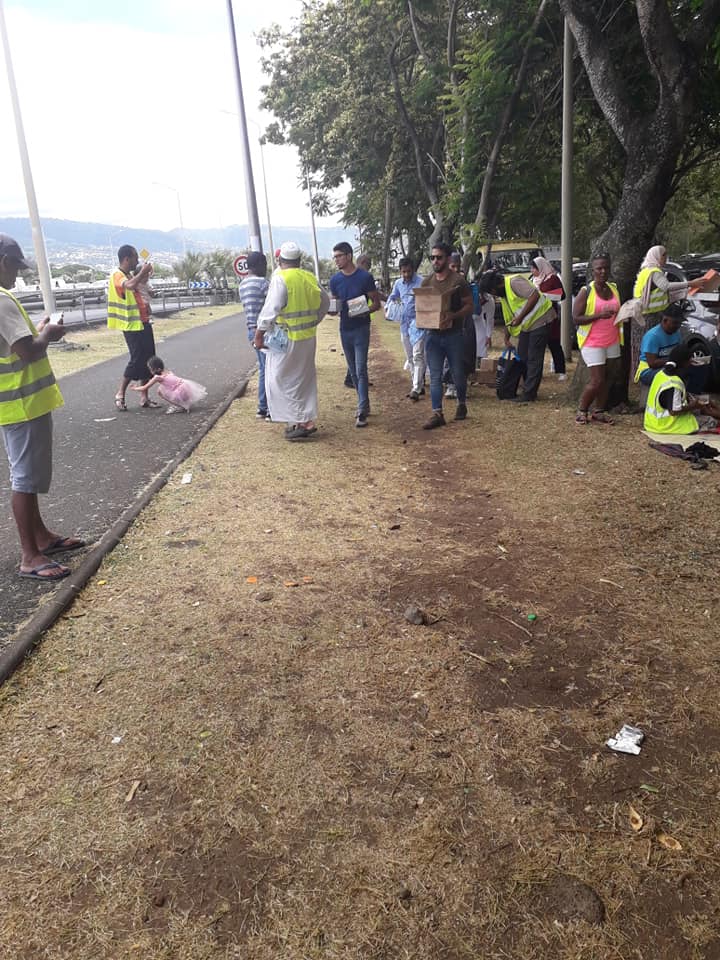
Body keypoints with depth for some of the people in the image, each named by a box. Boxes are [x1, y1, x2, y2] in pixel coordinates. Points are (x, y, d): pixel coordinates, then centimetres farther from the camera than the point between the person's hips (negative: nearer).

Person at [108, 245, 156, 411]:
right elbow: (130, 285, -35)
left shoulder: (131, 275, 15)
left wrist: (145, 275, 17)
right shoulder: (117, 275, -13)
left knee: (148, 359, 7)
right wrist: (143, 271, -21)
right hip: (132, 325, -9)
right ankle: (120, 394, 4)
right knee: (137, 359, -9)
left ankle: (144, 397, 12)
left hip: (143, 322, 9)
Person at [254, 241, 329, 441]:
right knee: (304, 379, 16)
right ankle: (307, 420, 22)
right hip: (308, 338, 7)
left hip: (286, 339, -7)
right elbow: (324, 302, 17)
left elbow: (271, 308, -21)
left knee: (279, 380, 2)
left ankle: (300, 422, -3)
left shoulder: (280, 278, -14)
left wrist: (259, 333, -13)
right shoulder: (310, 278, 6)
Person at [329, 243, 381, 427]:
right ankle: (364, 403, 25)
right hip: (344, 328, 5)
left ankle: (362, 411, -9)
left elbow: (376, 303, -2)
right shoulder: (335, 279, 5)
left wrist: (365, 311, -23)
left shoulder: (365, 277, -8)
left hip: (361, 328, -5)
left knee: (361, 370, -10)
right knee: (353, 371, 12)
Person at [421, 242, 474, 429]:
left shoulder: (458, 280, -6)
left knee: (458, 374, 8)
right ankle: (437, 414, 2)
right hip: (433, 335, 4)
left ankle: (461, 404, 31)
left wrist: (454, 315, -25)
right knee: (435, 376, 0)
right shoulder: (426, 282, 9)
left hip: (454, 335, -3)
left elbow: (469, 307, -7)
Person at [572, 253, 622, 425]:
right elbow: (576, 318, -15)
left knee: (606, 379, 7)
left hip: (612, 341, 6)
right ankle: (581, 411, 10)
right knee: (597, 380, -8)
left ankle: (599, 412, 17)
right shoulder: (585, 291, -9)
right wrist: (599, 315, -24)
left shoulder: (613, 288, 10)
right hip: (592, 343, -6)